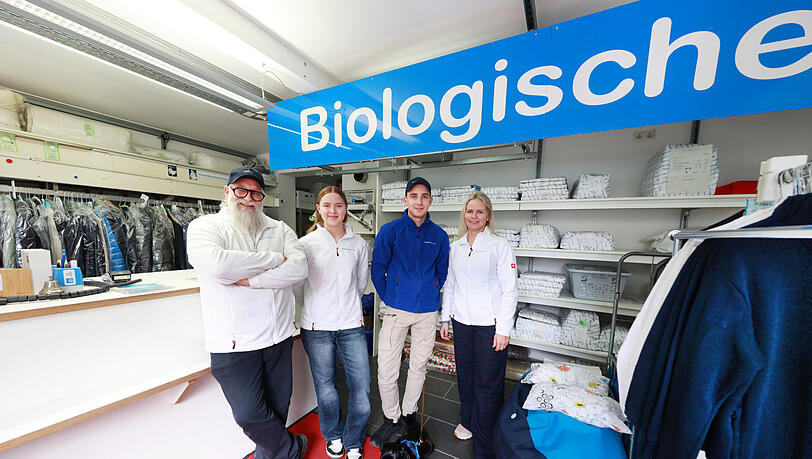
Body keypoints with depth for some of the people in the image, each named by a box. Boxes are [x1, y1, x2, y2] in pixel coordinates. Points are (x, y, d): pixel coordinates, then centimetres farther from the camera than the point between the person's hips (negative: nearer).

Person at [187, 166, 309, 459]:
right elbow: (216, 264, -25)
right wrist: (275, 259, -17)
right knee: (249, 415, 3)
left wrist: (249, 280, -19)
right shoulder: (204, 226, -3)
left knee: (278, 407, 19)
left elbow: (300, 268, -10)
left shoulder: (279, 229, 5)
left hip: (279, 336, 3)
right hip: (234, 343, -3)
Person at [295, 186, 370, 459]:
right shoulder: (306, 243, -3)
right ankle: (333, 436, 44)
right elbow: (298, 285, 6)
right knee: (325, 388, 14)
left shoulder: (358, 244, 1)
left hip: (352, 326, 2)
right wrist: (315, 308, 11)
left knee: (361, 386, 6)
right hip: (317, 327, -1)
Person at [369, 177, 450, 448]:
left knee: (419, 366, 17)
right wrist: (388, 298, 0)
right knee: (387, 370, 3)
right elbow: (377, 268, -1)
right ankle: (392, 421, 30)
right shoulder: (390, 231, -5)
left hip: (427, 311, 3)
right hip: (396, 309, -2)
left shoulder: (439, 235, 2)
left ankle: (408, 414, 41)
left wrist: (430, 294, 7)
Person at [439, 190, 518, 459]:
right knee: (465, 375, 17)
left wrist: (503, 329, -11)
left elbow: (510, 290, -8)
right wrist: (445, 318, 11)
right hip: (462, 322, 4)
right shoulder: (455, 247, 6)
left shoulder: (500, 246, -7)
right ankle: (467, 421, 43)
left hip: (490, 324, -4)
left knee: (488, 382, 5)